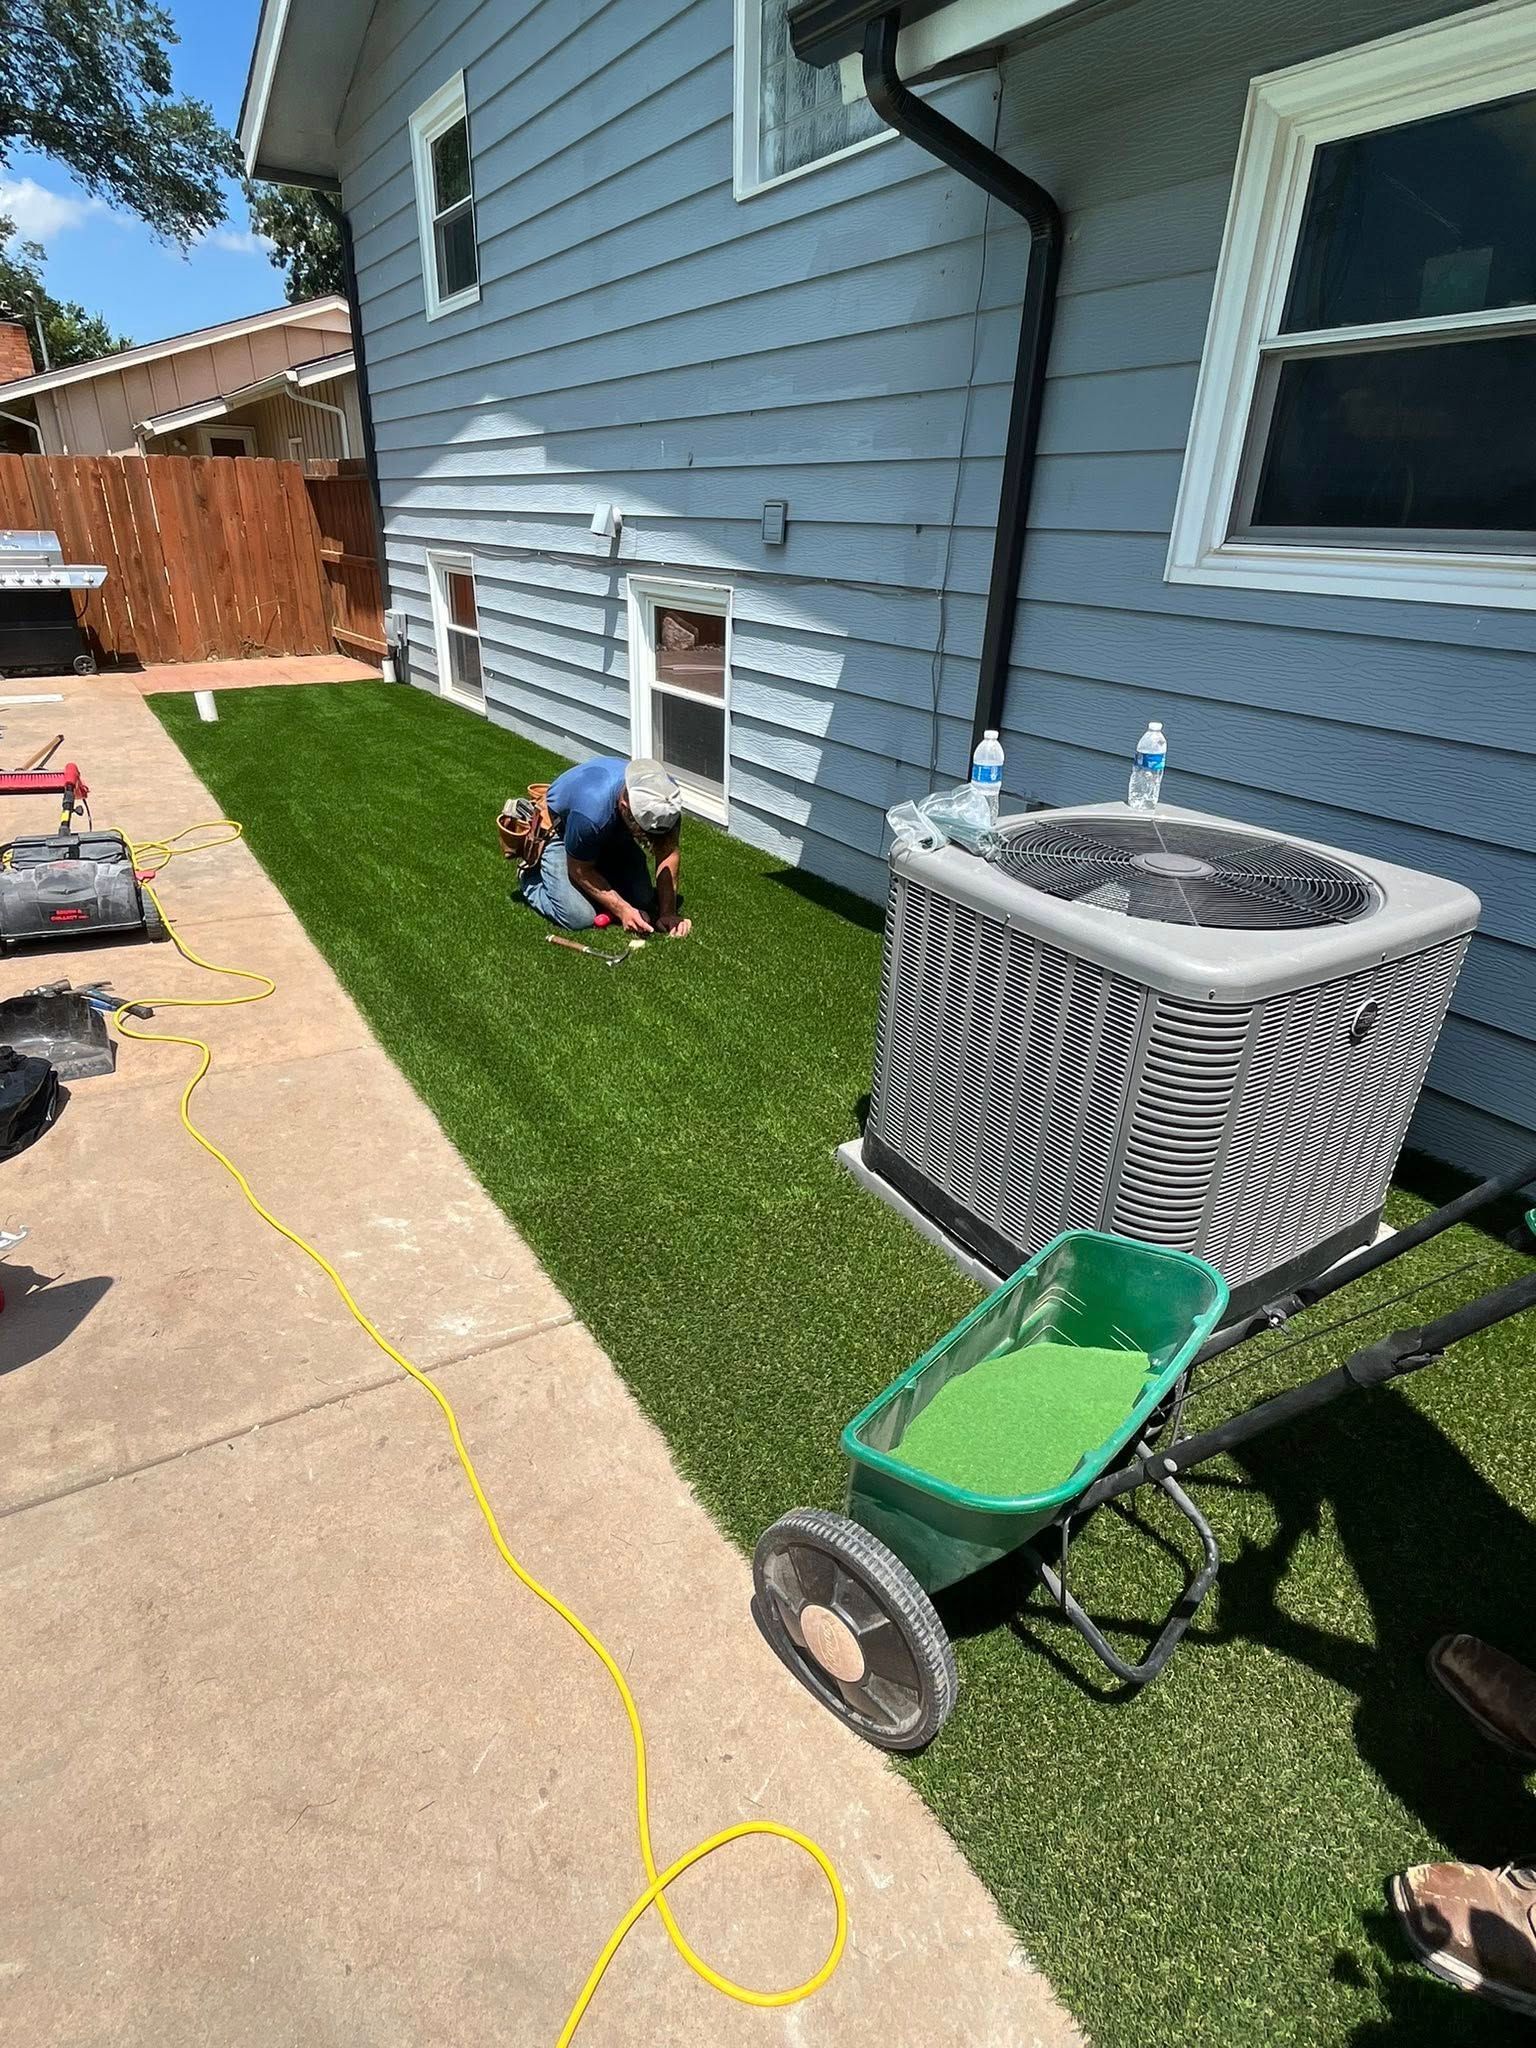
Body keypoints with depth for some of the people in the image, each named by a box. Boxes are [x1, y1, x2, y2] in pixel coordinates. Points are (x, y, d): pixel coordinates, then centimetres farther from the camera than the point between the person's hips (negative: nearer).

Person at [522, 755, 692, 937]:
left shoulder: (666, 795, -31)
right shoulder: (591, 813, -44)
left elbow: (667, 853, -17)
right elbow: (580, 871, -25)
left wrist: (668, 913, -24)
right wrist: (622, 910, -29)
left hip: (614, 831, 5)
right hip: (561, 830, -5)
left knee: (643, 901, -5)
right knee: (579, 918, -19)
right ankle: (531, 874, 10)